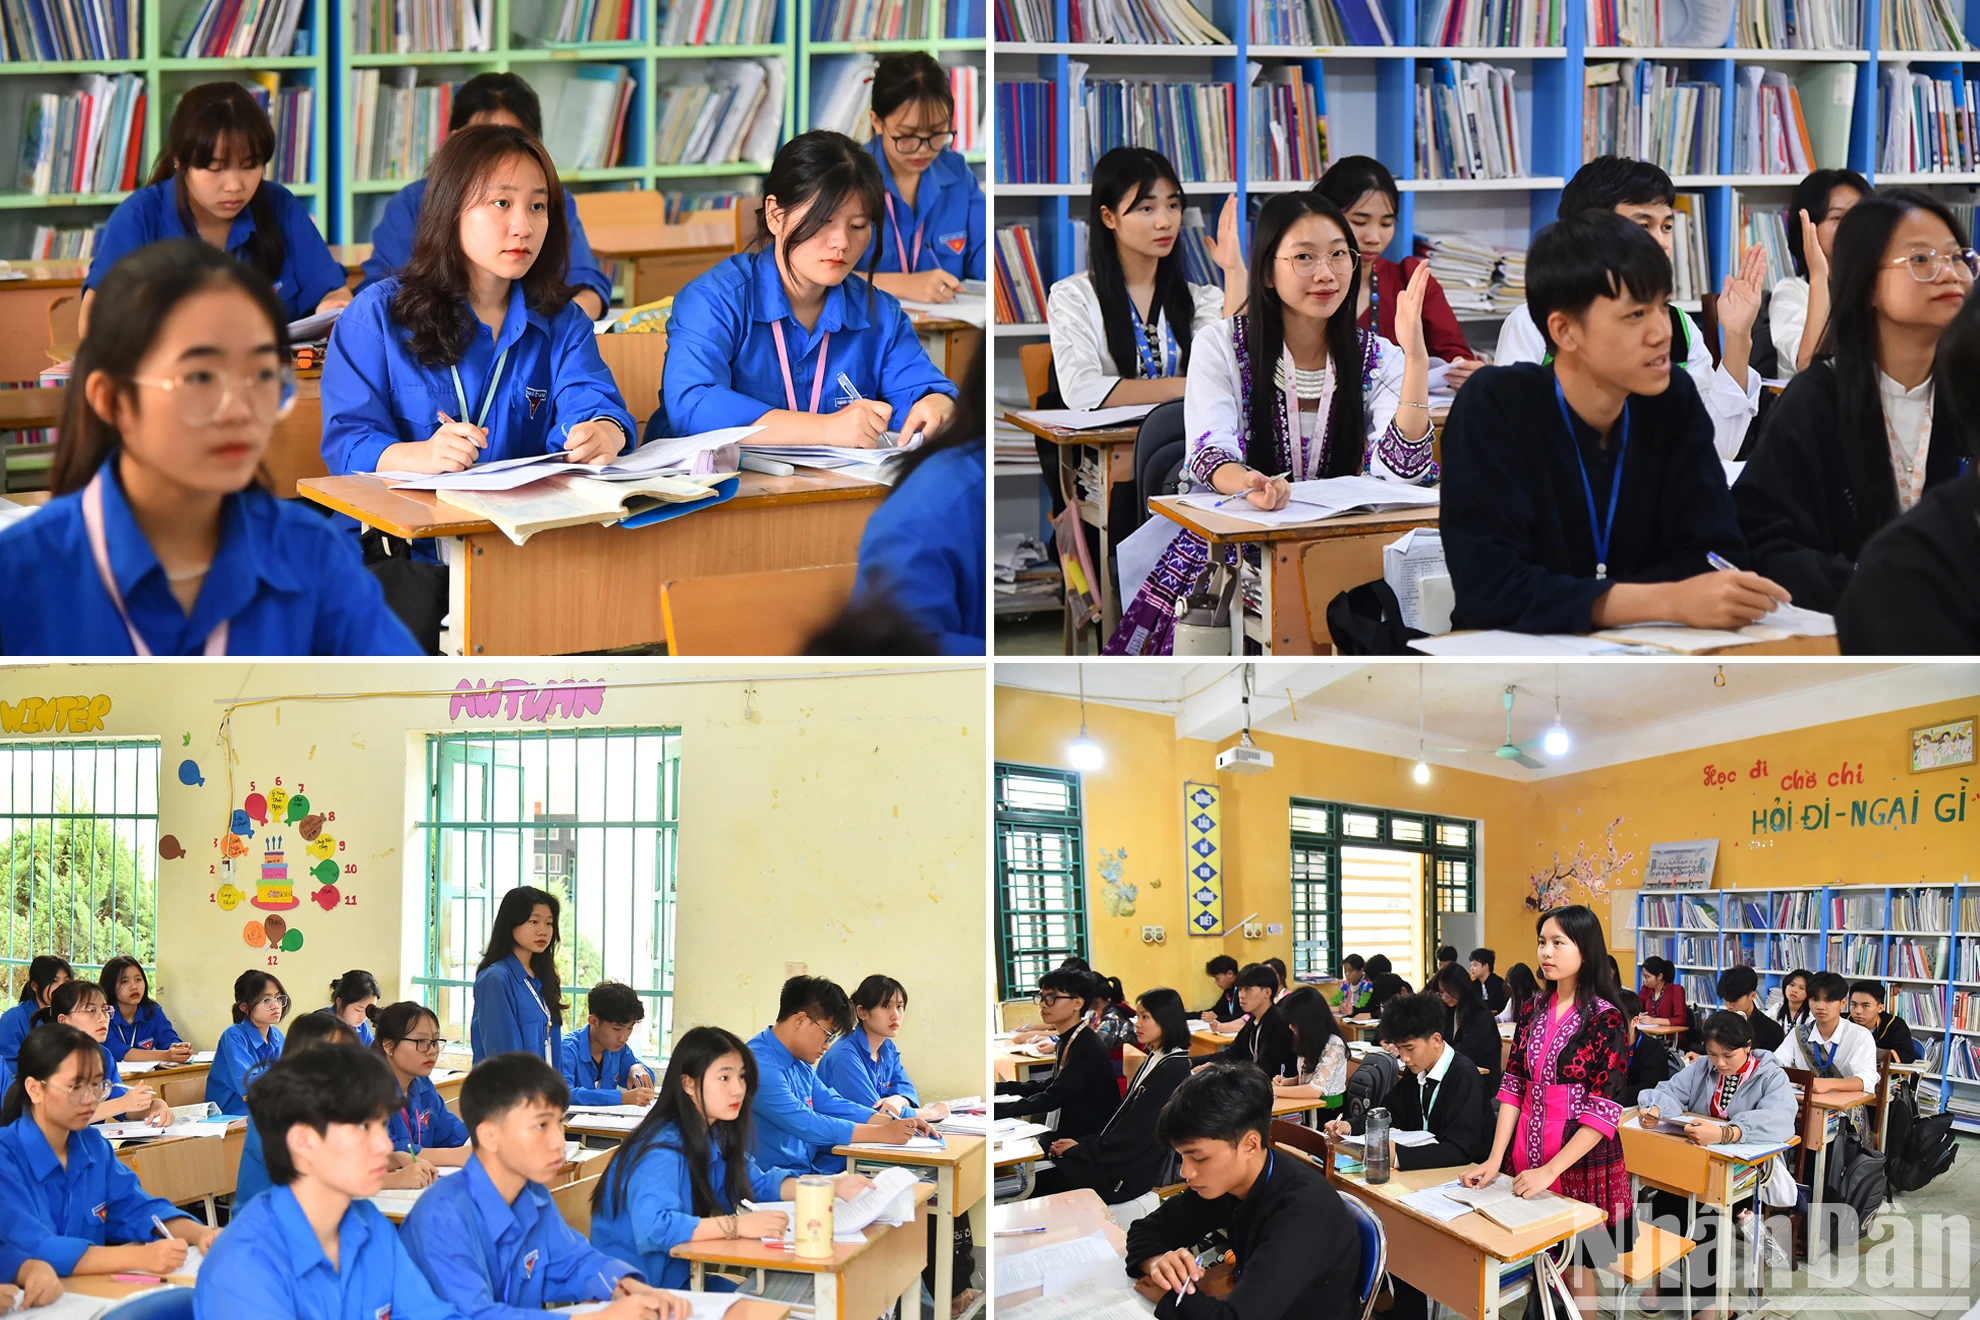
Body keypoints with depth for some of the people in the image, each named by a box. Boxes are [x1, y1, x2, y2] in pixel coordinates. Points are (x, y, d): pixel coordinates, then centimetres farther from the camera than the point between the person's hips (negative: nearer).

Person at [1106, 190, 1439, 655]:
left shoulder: (1377, 358, 5)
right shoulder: (1220, 346, 0)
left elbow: (1400, 472, -11)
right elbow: (1209, 456, -15)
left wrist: (1416, 355, -20)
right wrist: (1249, 484, -40)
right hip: (1228, 542, -2)